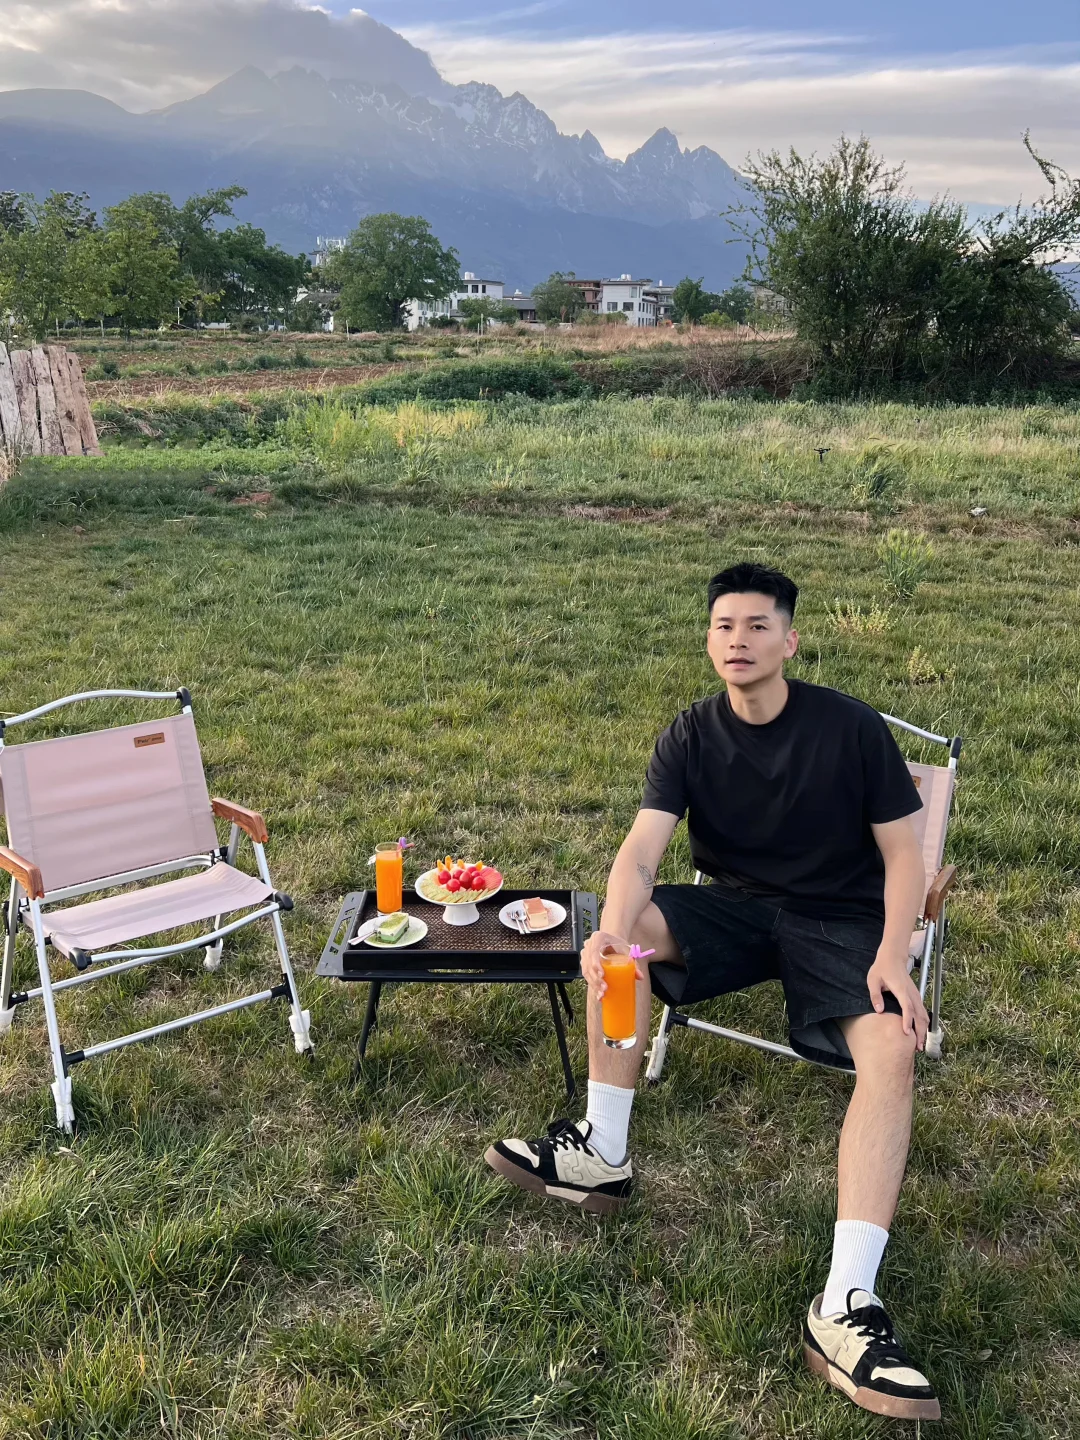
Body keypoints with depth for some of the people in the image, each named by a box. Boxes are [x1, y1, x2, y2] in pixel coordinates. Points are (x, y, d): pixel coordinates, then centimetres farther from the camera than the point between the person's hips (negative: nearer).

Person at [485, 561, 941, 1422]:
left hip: (840, 921, -2)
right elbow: (641, 850, -21)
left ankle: (844, 1305, -30)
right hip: (739, 907, 3)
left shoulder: (851, 728, -12)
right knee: (625, 930, -23)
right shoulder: (691, 738, -7)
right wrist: (614, 930, -42)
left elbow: (902, 853, -8)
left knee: (893, 1049, -30)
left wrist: (892, 956, -24)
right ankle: (602, 1155, -11)